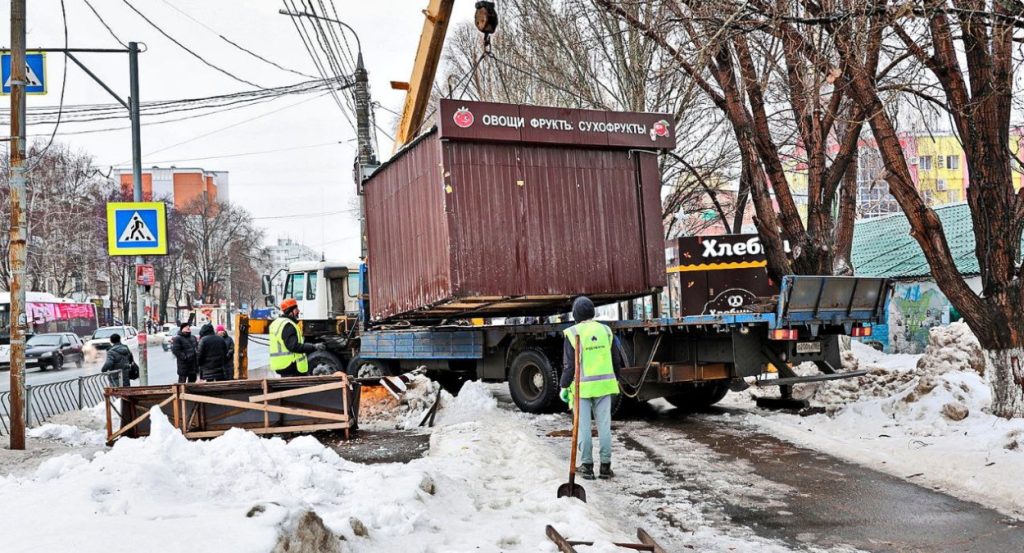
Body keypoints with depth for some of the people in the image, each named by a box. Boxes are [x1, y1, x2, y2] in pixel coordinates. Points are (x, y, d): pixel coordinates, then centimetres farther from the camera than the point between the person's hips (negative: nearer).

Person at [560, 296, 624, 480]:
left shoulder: (573, 333, -9)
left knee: (583, 426, 5)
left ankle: (587, 466, 10)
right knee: (604, 425, 8)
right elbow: (616, 360, 10)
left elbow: (569, 365, -9)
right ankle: (605, 465, 11)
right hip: (604, 385, 4)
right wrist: (615, 379, 22)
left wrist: (564, 386, 0)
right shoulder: (605, 330, 4)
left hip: (582, 387, -3)